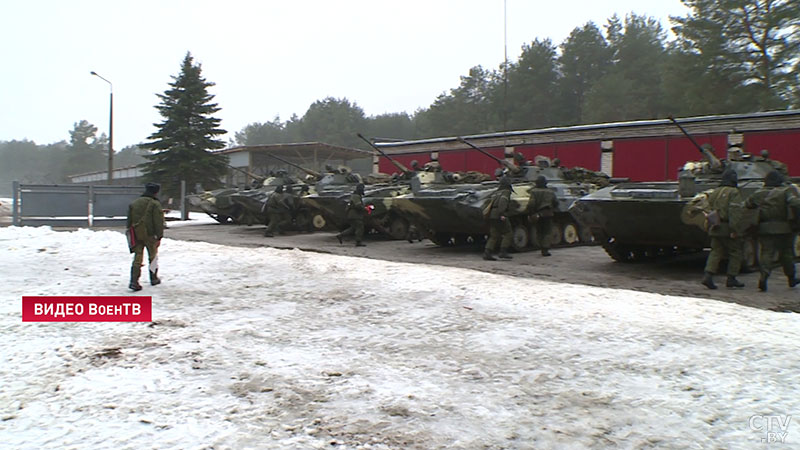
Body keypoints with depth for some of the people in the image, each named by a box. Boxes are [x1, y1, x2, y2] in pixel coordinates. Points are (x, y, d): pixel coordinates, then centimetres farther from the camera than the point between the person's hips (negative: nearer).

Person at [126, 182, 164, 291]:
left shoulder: (134, 203, 10)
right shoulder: (155, 204, -9)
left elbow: (129, 221, 13)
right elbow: (158, 222, -12)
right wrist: (159, 237, -8)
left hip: (136, 235, 4)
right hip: (149, 235, -4)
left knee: (137, 257, 4)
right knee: (153, 256, 14)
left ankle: (134, 281, -7)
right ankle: (154, 278, 25)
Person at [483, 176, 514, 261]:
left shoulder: (496, 192, 22)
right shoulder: (506, 192, -1)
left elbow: (489, 201, 17)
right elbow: (503, 201, -17)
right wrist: (502, 214, -24)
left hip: (491, 215, 7)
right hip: (499, 216, -7)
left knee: (493, 236, 9)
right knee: (507, 234, 3)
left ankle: (487, 253, -2)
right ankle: (503, 252, -5)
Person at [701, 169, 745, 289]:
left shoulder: (714, 192, 13)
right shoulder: (734, 193, -10)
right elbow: (735, 212, -19)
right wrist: (734, 229, -22)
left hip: (715, 228, 6)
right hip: (727, 229, -6)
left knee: (716, 252, 8)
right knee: (736, 252, 7)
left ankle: (708, 275, -7)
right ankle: (731, 278, 9)